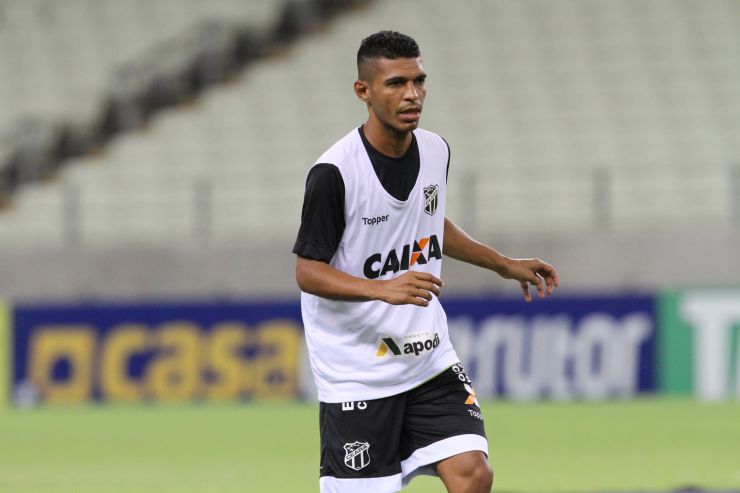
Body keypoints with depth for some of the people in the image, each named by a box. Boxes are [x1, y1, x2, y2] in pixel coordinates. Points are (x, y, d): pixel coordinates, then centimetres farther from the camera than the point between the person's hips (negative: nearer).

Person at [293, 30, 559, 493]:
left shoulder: (436, 151, 2)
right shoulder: (334, 172, -18)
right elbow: (308, 272, -15)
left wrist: (503, 264, 23)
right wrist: (383, 288, -30)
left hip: (431, 361, 5)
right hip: (358, 375, -5)